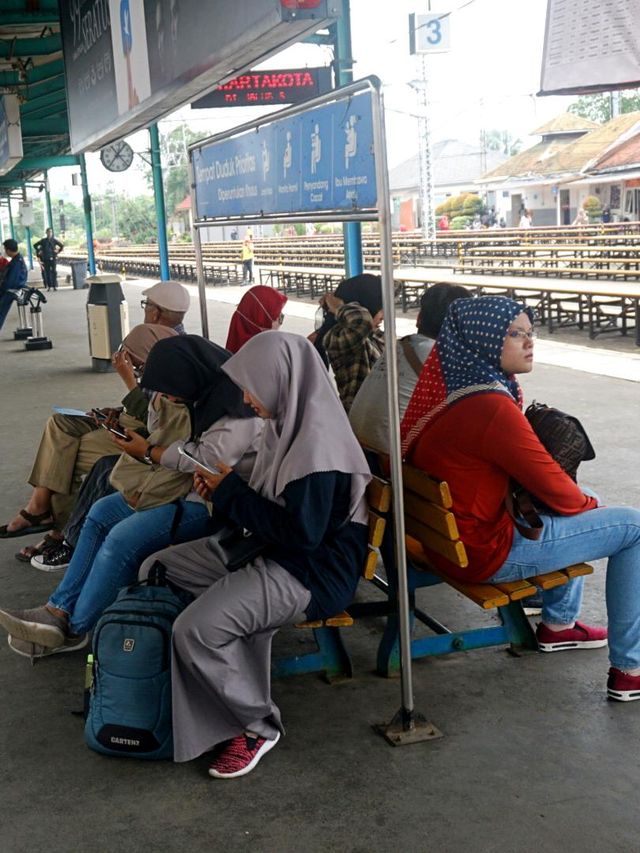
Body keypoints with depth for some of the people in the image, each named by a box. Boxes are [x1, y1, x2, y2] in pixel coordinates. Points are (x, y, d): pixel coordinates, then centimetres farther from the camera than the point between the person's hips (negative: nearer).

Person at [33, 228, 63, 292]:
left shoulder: (54, 240, 4)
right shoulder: (43, 240, 5)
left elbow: (62, 246, 12)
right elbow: (35, 245, 15)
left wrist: (58, 251, 5)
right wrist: (39, 252, 10)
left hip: (53, 258, -1)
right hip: (45, 259, 1)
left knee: (54, 272, -6)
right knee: (47, 272, 0)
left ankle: (55, 286, -4)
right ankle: (49, 286, 3)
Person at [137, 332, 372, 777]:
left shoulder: (318, 440, -25)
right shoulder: (288, 422, 5)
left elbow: (302, 532, -26)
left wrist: (232, 493, -16)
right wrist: (224, 490, 0)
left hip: (311, 572, -11)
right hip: (268, 549, 11)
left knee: (197, 628, -27)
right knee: (156, 567, 10)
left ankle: (257, 726, -3)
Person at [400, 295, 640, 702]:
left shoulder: (454, 388, 3)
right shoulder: (491, 409, -27)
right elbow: (557, 491, -17)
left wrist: (585, 500, 11)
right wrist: (587, 503, 5)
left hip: (451, 530, 10)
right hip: (485, 551, -10)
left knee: (586, 501, 26)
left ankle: (558, 623, 36)